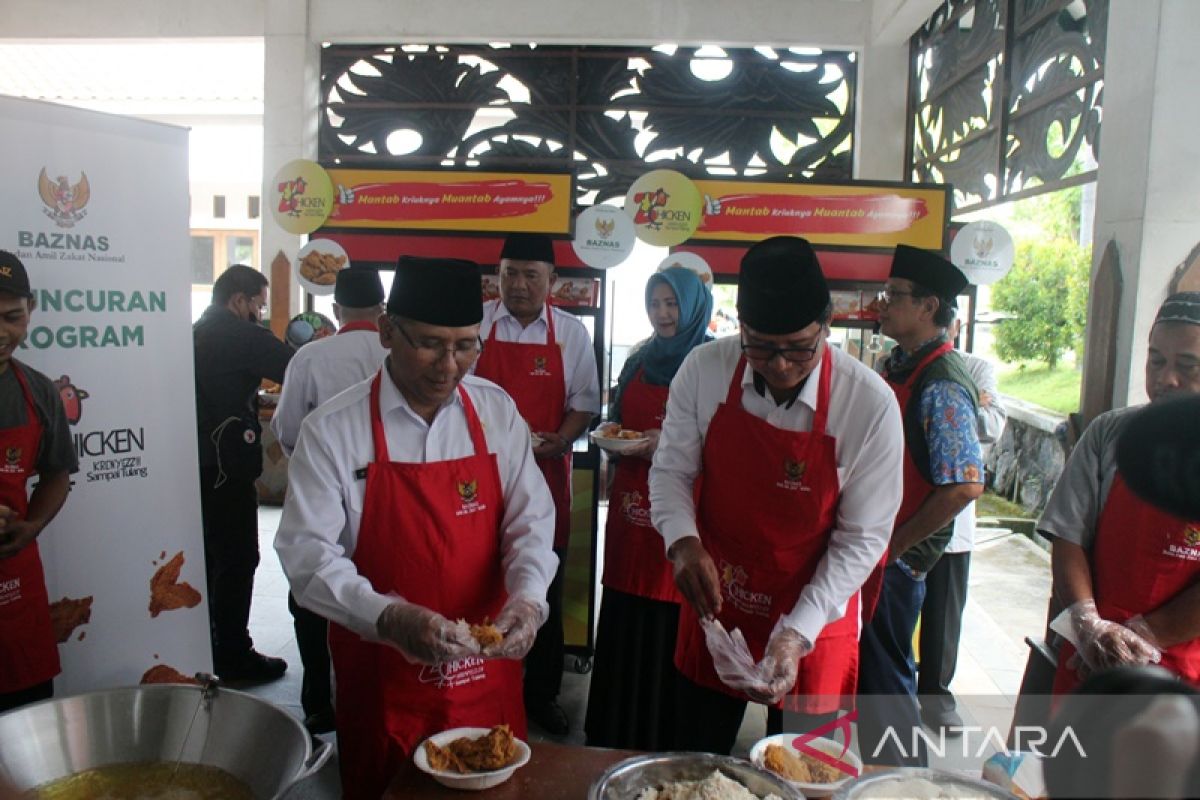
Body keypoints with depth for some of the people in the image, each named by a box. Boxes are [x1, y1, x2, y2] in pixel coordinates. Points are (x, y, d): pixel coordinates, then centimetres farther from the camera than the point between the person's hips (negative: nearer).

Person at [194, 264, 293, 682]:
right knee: (238, 560, -1)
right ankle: (234, 656, 6)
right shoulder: (241, 336, -12)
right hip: (226, 467, -9)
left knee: (209, 557, 18)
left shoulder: (196, 334, 15)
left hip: (197, 464, 10)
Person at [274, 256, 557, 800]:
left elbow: (531, 521, -1)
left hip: (487, 671, 3)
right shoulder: (332, 430, -11)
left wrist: (526, 598, -19)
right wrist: (391, 619, -28)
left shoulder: (496, 412, -2)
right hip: (382, 678, -2)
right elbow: (307, 553, -14)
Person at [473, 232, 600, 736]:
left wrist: (560, 440, -12)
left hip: (546, 474, 1)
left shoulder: (571, 333, 5)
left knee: (545, 590, 10)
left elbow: (584, 403, 6)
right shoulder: (476, 323, 2)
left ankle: (541, 694, 27)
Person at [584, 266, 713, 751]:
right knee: (622, 623, 11)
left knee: (669, 626, 1)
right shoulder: (639, 361, 14)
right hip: (632, 505, 6)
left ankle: (664, 741, 19)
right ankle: (612, 735, 28)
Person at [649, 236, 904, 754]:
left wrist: (795, 633, -21)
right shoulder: (705, 370, -14)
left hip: (813, 628, -1)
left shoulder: (871, 404, -19)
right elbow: (671, 470, -3)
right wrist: (683, 542, -22)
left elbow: (862, 537, -14)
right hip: (713, 608, 2)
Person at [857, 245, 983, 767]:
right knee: (869, 670, 20)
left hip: (898, 559, -9)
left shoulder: (942, 385, -20)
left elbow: (964, 486, -25)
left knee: (884, 677, 5)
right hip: (872, 549, 9)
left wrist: (894, 545, -17)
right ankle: (881, 766, 37)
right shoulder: (897, 366, 9)